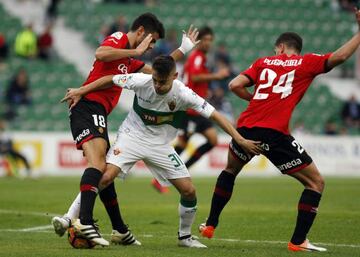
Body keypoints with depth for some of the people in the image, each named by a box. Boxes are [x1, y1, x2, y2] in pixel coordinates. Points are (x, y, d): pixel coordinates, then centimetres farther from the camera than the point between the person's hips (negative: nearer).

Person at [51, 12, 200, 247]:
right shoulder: (118, 39, 0)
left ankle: (120, 230, 20)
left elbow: (156, 72, 41)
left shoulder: (129, 59, 29)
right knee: (98, 163, -25)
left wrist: (183, 50, 40)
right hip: (88, 107, -10)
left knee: (105, 171, 14)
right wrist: (136, 51, -13)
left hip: (98, 114, 10)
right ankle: (84, 222, -39)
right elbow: (100, 54, -23)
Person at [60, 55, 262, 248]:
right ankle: (75, 219, -10)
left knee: (189, 191, -7)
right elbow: (110, 80, -5)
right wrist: (80, 92, -4)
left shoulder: (183, 94, -21)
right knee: (105, 178, -23)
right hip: (132, 136, -2)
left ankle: (185, 236, 16)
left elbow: (215, 115, -18)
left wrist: (241, 140, -22)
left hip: (160, 145, 2)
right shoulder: (141, 81, -21)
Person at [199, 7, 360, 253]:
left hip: (247, 127, 4)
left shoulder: (263, 62, 17)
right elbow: (339, 56, -7)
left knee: (230, 170, 34)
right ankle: (298, 241, 0)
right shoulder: (307, 63, 8)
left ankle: (210, 225, 37)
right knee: (316, 183, 7)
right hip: (275, 135, -4)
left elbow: (235, 85, 8)